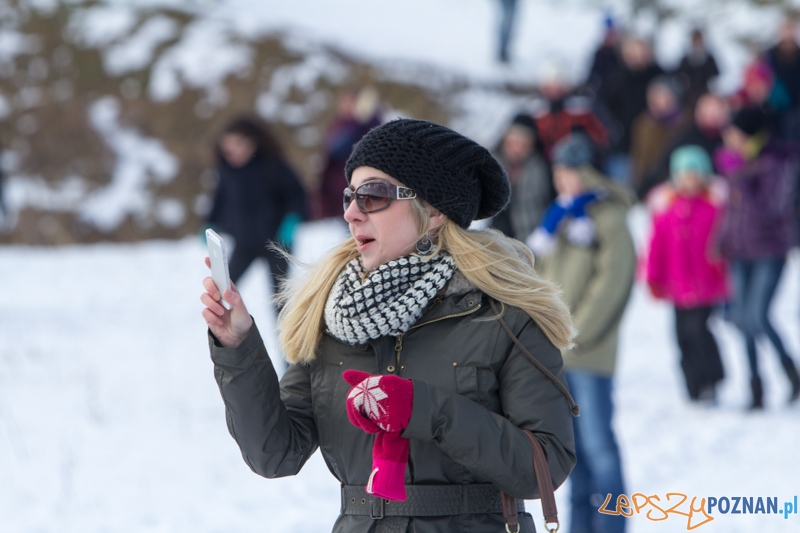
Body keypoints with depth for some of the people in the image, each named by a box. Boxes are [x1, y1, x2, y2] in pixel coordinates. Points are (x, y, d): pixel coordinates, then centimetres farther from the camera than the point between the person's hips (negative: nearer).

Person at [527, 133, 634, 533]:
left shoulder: (609, 220, -5)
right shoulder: (559, 216, 17)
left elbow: (611, 282, -12)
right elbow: (539, 270, 19)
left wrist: (577, 332, -15)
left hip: (589, 353, -7)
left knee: (597, 441, -7)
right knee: (572, 441, 12)